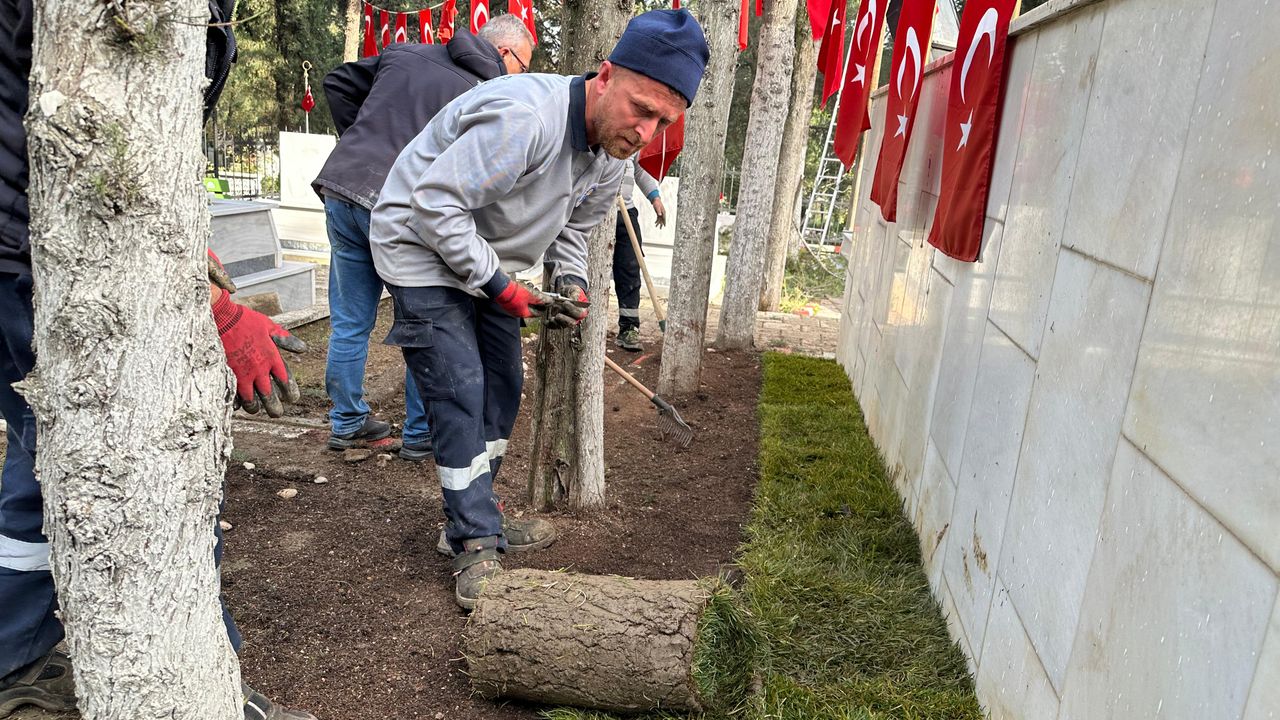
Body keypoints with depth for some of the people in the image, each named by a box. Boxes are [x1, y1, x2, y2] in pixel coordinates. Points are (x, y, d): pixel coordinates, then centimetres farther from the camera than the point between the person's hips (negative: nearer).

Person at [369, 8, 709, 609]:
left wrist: (570, 282, -9)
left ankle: (473, 521, 27)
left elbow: (572, 226, 10)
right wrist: (500, 286, -27)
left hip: (488, 260, 9)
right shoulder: (524, 118, -35)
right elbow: (436, 202, -32)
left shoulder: (613, 150, -6)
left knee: (502, 387, 12)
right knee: (460, 393, -12)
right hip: (423, 249, -8)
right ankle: (476, 548, 0)